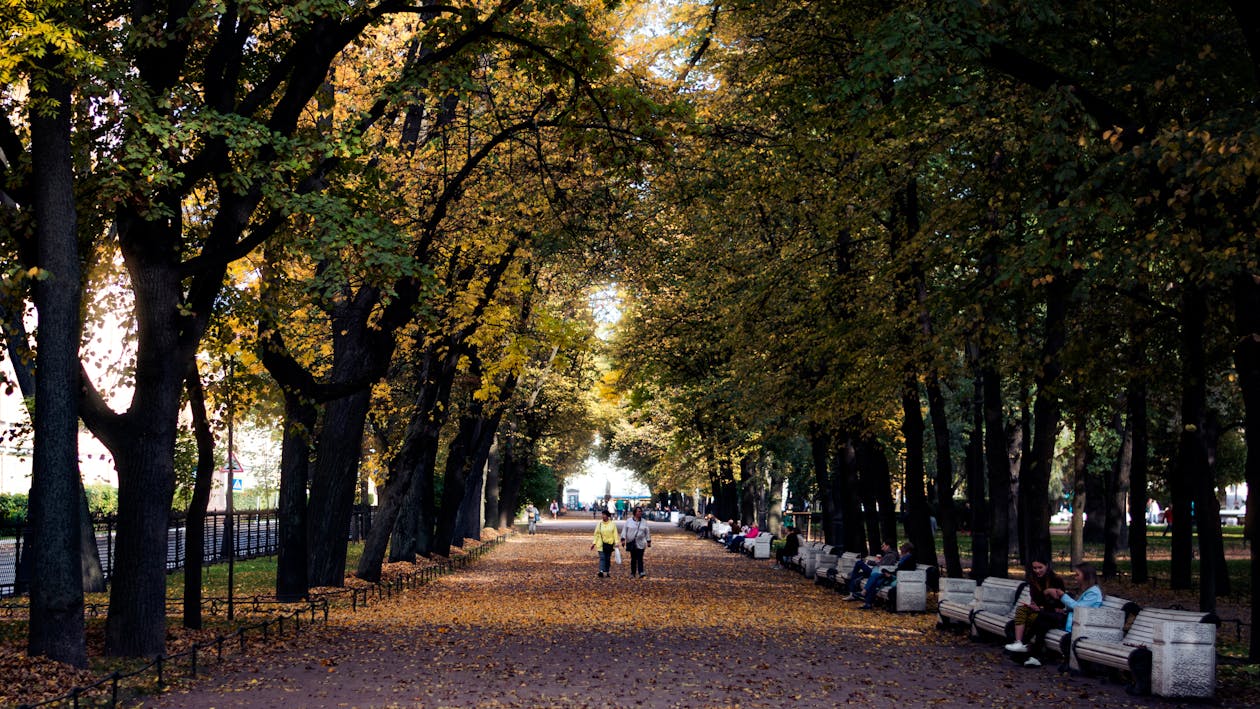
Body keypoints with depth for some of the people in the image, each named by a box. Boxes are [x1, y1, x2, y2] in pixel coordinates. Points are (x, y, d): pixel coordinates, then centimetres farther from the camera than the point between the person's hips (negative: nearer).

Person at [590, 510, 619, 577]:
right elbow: (596, 534, 5)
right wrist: (594, 543, 3)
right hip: (601, 544, -1)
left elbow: (615, 534, 1)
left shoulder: (612, 524, 1)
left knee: (608, 558, 9)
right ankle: (602, 572, -24)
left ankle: (607, 572, 18)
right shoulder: (599, 524, 3)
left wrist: (616, 543, -7)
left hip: (609, 544, 1)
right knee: (602, 558, -12)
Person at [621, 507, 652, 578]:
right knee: (633, 558, 5)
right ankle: (633, 573, 13)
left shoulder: (644, 522, 9)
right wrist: (623, 539, -6)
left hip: (640, 544, 0)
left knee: (640, 558, -10)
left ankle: (640, 572, -17)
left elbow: (647, 532, 13)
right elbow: (624, 530, 3)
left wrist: (648, 541, 11)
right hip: (631, 543, 0)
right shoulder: (629, 521, 5)